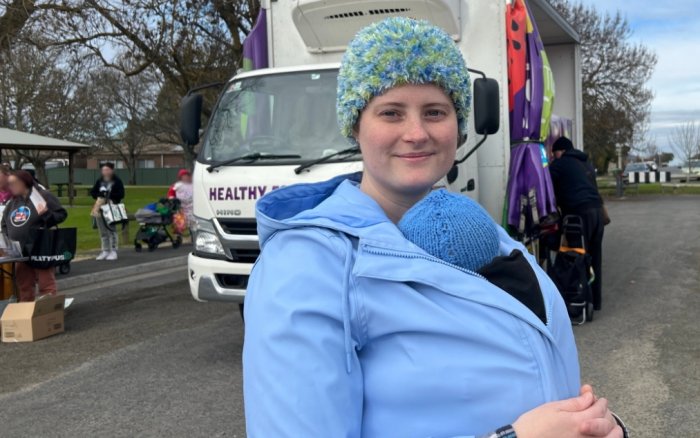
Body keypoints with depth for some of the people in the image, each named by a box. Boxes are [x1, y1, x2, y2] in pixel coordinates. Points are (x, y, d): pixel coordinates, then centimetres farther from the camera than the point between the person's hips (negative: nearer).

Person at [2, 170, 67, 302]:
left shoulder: (43, 196, -5)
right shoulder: (12, 203, 15)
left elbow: (61, 214, -8)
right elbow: (4, 224, 23)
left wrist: (46, 214, -24)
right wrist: (8, 238, 7)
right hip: (20, 252, 7)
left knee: (46, 285, -4)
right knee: (24, 286, 13)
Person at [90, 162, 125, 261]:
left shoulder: (117, 181, -3)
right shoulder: (99, 181, 11)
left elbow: (120, 195, -9)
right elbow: (92, 192, 13)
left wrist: (110, 196, -18)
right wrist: (99, 196, -7)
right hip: (100, 209, 5)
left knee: (112, 230, -6)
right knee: (103, 231, 9)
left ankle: (113, 251, -1)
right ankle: (105, 251, 17)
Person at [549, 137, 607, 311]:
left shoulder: (559, 164, 3)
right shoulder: (586, 162, 25)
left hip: (580, 213, -8)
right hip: (597, 210, 8)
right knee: (594, 258, 11)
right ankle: (595, 301, 17)